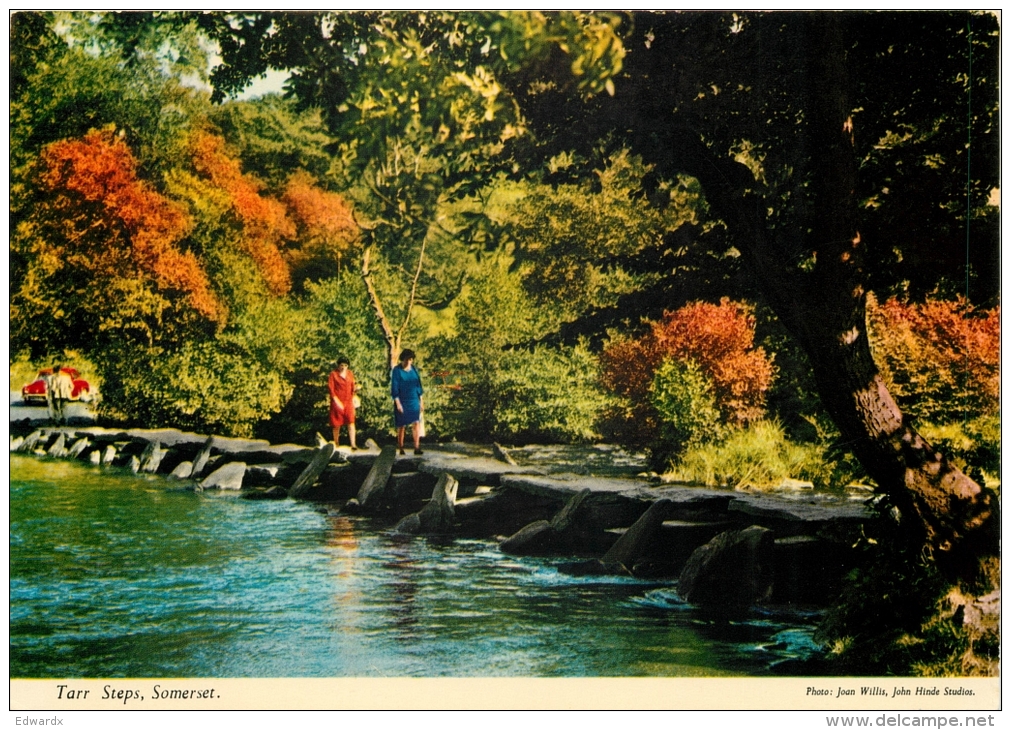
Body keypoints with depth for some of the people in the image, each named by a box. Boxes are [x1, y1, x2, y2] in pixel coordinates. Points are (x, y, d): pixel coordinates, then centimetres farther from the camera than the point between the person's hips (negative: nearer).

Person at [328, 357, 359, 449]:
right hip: (337, 402, -2)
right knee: (337, 424, 3)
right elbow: (331, 389, -6)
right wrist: (337, 402, -14)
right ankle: (336, 444, 15)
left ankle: (353, 444, -18)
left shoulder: (350, 374, 10)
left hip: (349, 402, 2)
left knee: (351, 423, -11)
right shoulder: (333, 374, -2)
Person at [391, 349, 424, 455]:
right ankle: (401, 449, 9)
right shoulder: (397, 371, -6)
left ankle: (417, 448, -12)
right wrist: (397, 403, -14)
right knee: (402, 426, 2)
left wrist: (421, 401, 11)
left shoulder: (414, 369, 8)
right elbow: (394, 387, -8)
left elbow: (418, 385, 13)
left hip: (414, 401, 4)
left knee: (416, 423, -8)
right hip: (402, 402, -3)